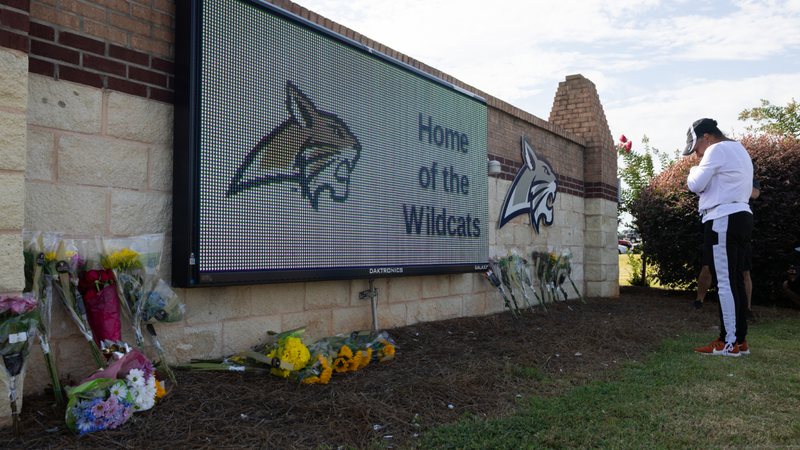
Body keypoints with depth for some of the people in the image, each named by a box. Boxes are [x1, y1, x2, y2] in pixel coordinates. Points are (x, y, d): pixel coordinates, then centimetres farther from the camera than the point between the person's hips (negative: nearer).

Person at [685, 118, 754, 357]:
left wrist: (694, 170, 8)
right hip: (741, 216, 10)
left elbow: (695, 185, -12)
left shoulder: (717, 150, -8)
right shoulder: (739, 150, 24)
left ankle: (729, 343, -7)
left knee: (725, 282, -9)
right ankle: (740, 339, 14)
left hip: (723, 220, -10)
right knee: (736, 281, 10)